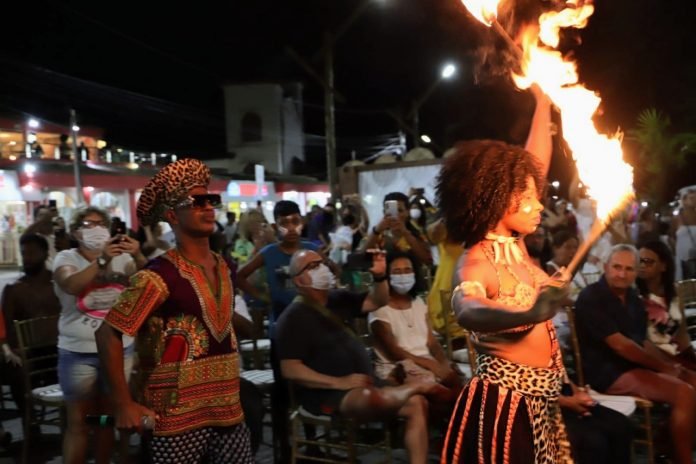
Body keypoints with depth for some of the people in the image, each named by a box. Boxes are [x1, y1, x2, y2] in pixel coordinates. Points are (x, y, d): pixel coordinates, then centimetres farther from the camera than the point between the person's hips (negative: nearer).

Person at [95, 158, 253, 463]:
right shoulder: (161, 275, -15)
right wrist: (123, 405, -15)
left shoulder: (224, 267, 7)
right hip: (178, 420, -6)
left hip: (228, 412, 6)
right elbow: (108, 334, -16)